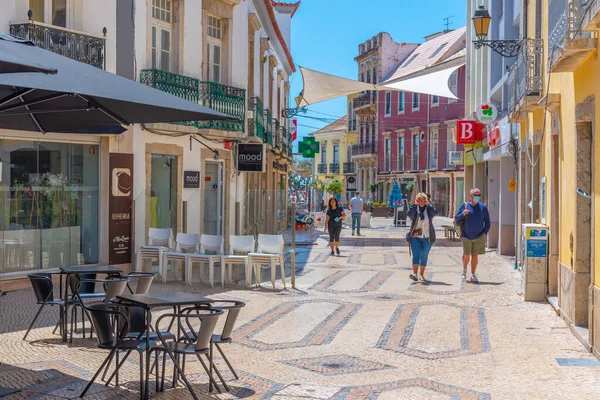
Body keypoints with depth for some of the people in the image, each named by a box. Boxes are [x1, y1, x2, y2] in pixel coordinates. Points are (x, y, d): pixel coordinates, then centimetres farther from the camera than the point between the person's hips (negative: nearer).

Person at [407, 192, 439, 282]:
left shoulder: (429, 209, 4)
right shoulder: (415, 209, 1)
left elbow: (435, 212, -18)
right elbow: (410, 214, -20)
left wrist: (428, 205, -11)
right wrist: (415, 205, -14)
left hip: (427, 237, 1)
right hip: (415, 237, -1)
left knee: (424, 256, 6)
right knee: (416, 255, -12)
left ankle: (421, 275, 13)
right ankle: (415, 273, -20)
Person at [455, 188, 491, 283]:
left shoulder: (483, 207, 2)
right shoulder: (464, 206, 2)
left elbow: (487, 222, 6)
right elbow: (456, 218, 4)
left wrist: (485, 233, -2)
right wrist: (463, 214, -16)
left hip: (479, 237, 0)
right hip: (466, 236, 0)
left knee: (475, 255, 3)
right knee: (466, 255, -5)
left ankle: (473, 275, 13)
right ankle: (464, 269, 24)